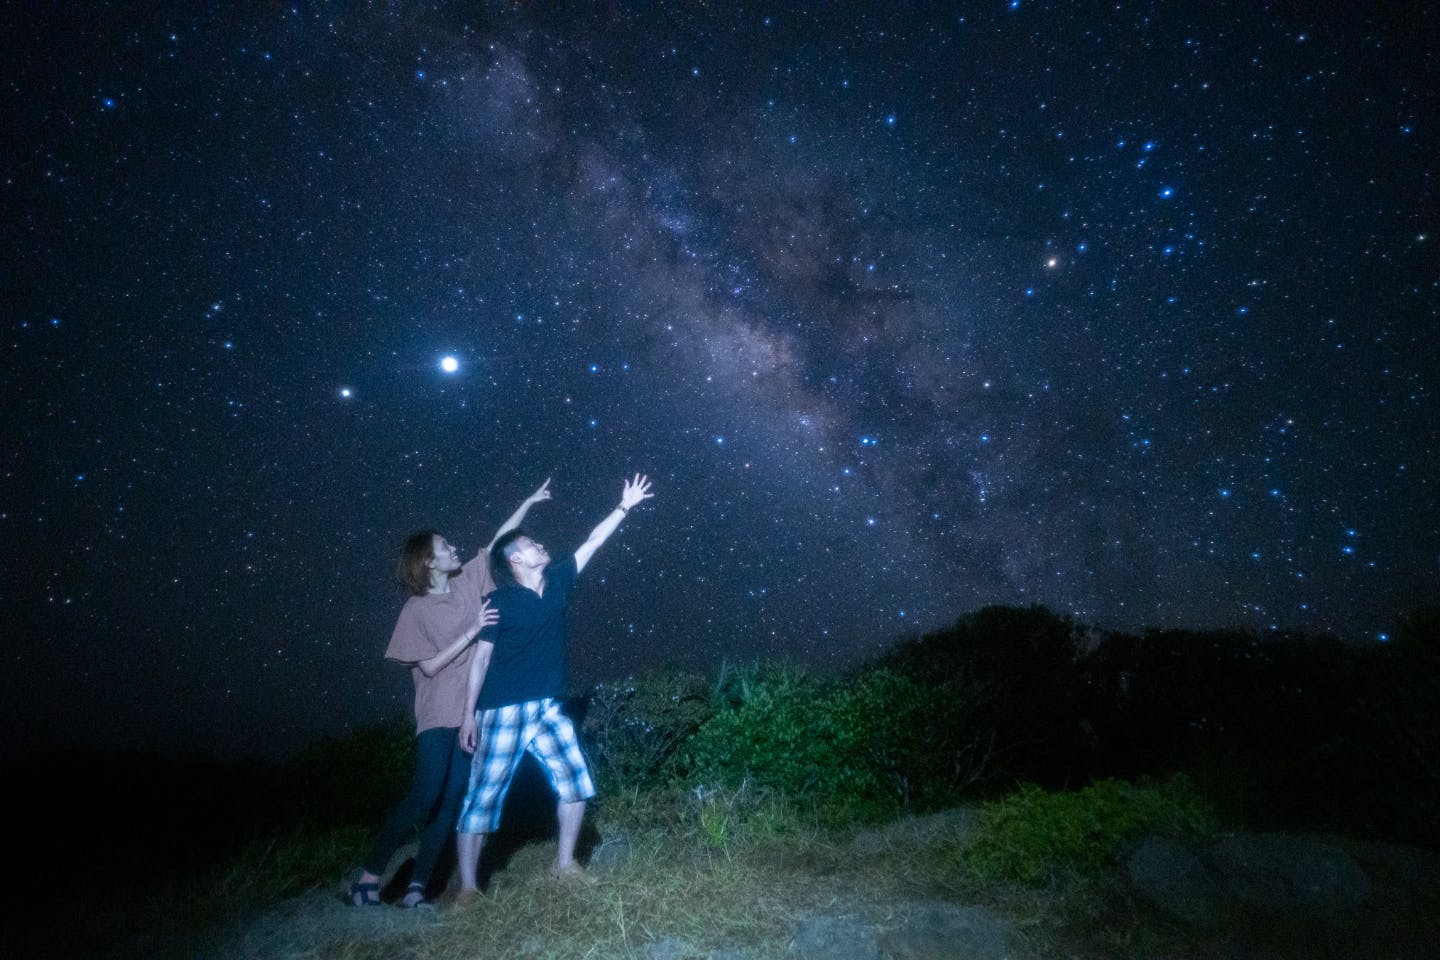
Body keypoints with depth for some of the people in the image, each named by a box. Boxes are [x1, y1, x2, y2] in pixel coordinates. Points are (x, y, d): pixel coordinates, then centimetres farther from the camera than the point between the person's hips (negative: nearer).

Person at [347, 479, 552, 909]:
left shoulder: (467, 582, 8)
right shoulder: (416, 609, -4)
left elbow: (497, 543, 9)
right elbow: (430, 665, -8)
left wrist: (529, 502, 3)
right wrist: (471, 632, -14)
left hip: (474, 712, 5)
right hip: (439, 715, -5)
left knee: (453, 801, 1)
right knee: (425, 795, -12)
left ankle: (416, 887, 6)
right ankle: (368, 876, 3)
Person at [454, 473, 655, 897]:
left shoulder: (556, 582, 5)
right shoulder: (499, 601, -9)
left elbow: (591, 543, 10)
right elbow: (481, 657, -7)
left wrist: (625, 506, 11)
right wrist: (469, 713, -8)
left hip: (547, 708, 6)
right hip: (503, 712, -5)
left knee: (575, 780, 4)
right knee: (484, 794, 0)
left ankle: (564, 863, 20)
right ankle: (467, 886, 11)